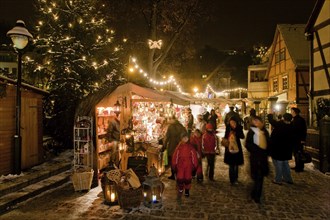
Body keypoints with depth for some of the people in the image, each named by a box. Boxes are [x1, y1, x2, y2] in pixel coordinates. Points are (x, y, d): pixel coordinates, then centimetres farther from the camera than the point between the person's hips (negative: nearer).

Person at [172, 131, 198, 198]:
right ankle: (180, 190, 12)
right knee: (180, 178, -6)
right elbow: (175, 156, -1)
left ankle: (187, 191, 26)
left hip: (189, 166, 1)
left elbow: (194, 156, 5)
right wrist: (174, 165, -1)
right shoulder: (179, 147, -4)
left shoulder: (191, 147, 0)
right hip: (180, 166, -1)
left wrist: (195, 165, 5)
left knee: (188, 178, 8)